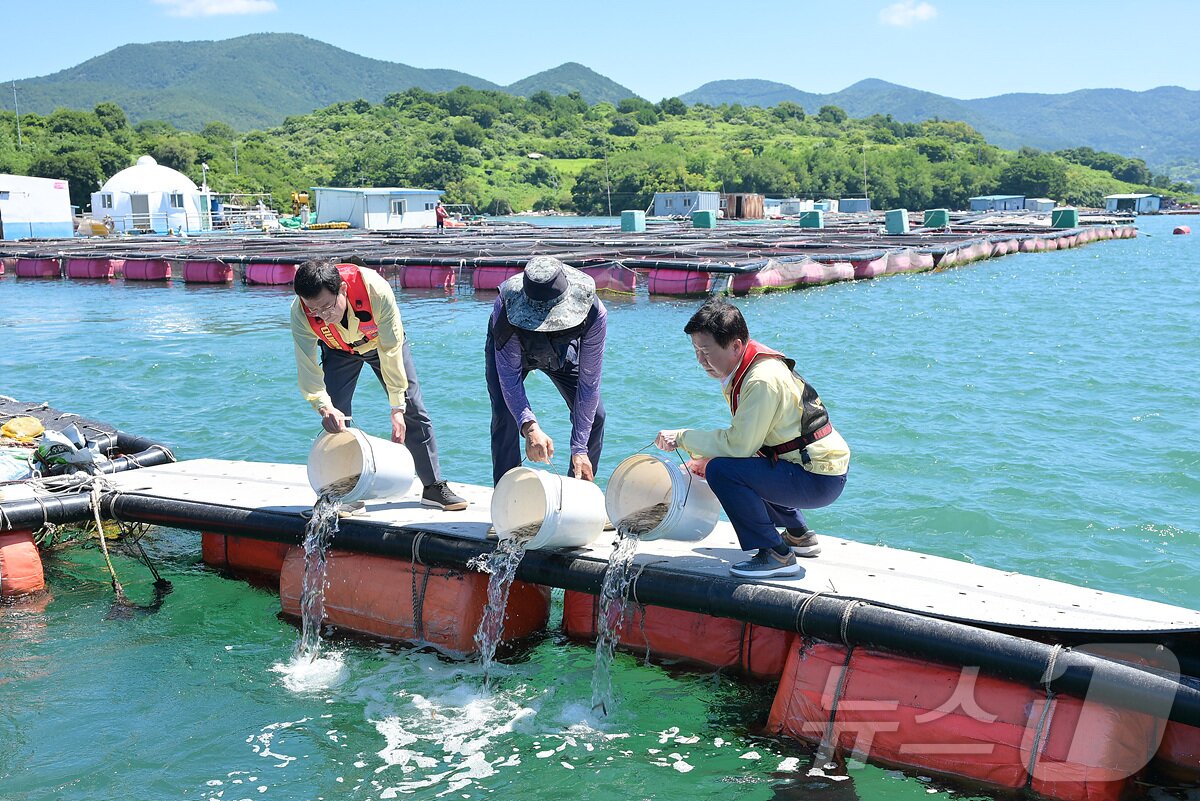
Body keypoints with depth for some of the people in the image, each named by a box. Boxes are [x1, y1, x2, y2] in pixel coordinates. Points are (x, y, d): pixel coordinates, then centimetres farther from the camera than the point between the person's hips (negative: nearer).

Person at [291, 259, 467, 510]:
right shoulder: (300, 313, -35)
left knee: (413, 411, -2)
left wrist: (398, 409, -33)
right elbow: (307, 368, -30)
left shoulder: (376, 289, -43)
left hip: (382, 341, -1)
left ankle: (434, 486, 10)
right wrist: (324, 406, -48)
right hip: (338, 350, 1)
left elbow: (391, 350, -34)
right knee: (334, 419, -13)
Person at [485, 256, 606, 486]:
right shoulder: (506, 309, -43)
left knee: (594, 415, -8)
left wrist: (579, 449, -35)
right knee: (504, 416, -21)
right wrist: (529, 427, -55)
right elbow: (509, 374, -38)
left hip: (564, 350, 2)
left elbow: (589, 382, -33)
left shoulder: (594, 313, -40)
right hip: (512, 350, -1)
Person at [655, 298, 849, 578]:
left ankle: (776, 555, -13)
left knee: (723, 471, -23)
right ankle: (799, 536, 33)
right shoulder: (746, 369, 6)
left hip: (818, 481, -10)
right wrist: (704, 458, 4)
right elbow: (744, 436, 14)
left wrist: (682, 438, -16)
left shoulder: (762, 381, -23)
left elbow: (738, 444, -26)